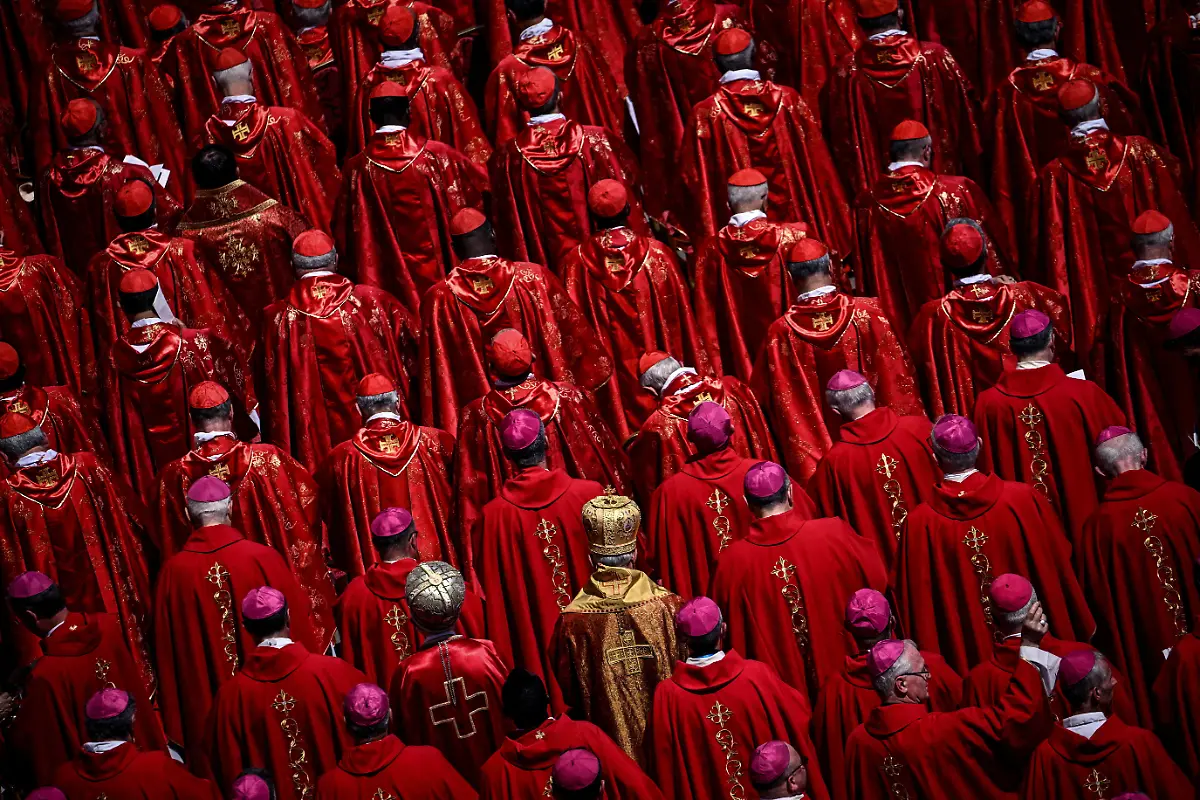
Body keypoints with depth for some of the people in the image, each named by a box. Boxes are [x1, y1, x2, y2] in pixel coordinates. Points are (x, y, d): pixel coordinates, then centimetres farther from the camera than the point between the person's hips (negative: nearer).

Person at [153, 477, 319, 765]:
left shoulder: (173, 572, -11)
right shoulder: (262, 558, -15)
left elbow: (166, 652, -2)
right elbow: (297, 622, -5)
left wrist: (175, 724, 10)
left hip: (205, 703, 1)